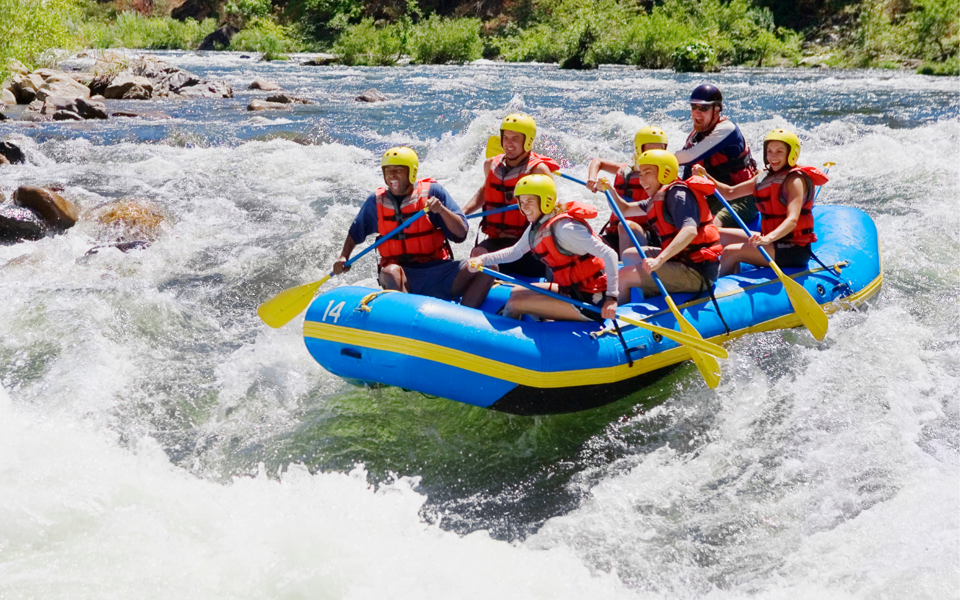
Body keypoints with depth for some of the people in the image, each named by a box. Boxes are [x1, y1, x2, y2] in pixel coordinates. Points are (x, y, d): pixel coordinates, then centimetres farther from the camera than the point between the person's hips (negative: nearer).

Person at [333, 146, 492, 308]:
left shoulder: (432, 192, 0)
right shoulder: (376, 201, 6)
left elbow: (461, 234, -5)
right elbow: (355, 233, 23)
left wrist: (441, 210, -20)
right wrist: (343, 257, 7)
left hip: (437, 271, 1)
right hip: (402, 275, 0)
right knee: (390, 272, -36)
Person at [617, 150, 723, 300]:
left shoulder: (677, 193, -14)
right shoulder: (659, 198, 17)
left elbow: (690, 230, -31)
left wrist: (659, 260, -39)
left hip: (697, 272, -11)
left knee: (623, 276, -19)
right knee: (629, 255, 27)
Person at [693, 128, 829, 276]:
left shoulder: (795, 180, -14)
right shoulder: (765, 178, 11)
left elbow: (792, 220, -28)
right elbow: (729, 192, 15)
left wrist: (768, 238, -45)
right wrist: (706, 177, -2)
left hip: (794, 250, -9)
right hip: (773, 241, 9)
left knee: (730, 252, -22)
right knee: (720, 235, 12)